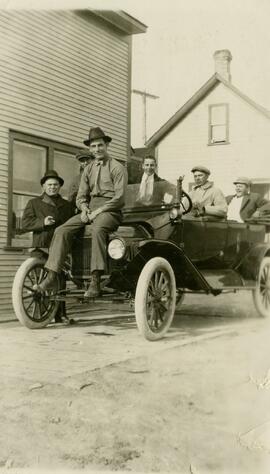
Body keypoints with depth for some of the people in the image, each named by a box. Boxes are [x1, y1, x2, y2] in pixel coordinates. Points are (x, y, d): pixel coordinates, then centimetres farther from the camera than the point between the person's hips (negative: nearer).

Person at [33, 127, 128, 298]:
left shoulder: (117, 168, 0)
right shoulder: (88, 169, 19)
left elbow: (119, 197, -9)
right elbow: (81, 196, 18)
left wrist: (98, 211, -15)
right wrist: (84, 208, -5)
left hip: (110, 210, -6)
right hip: (90, 210, 6)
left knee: (98, 229, -39)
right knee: (62, 230, -16)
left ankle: (95, 281, -40)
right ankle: (52, 276, -19)